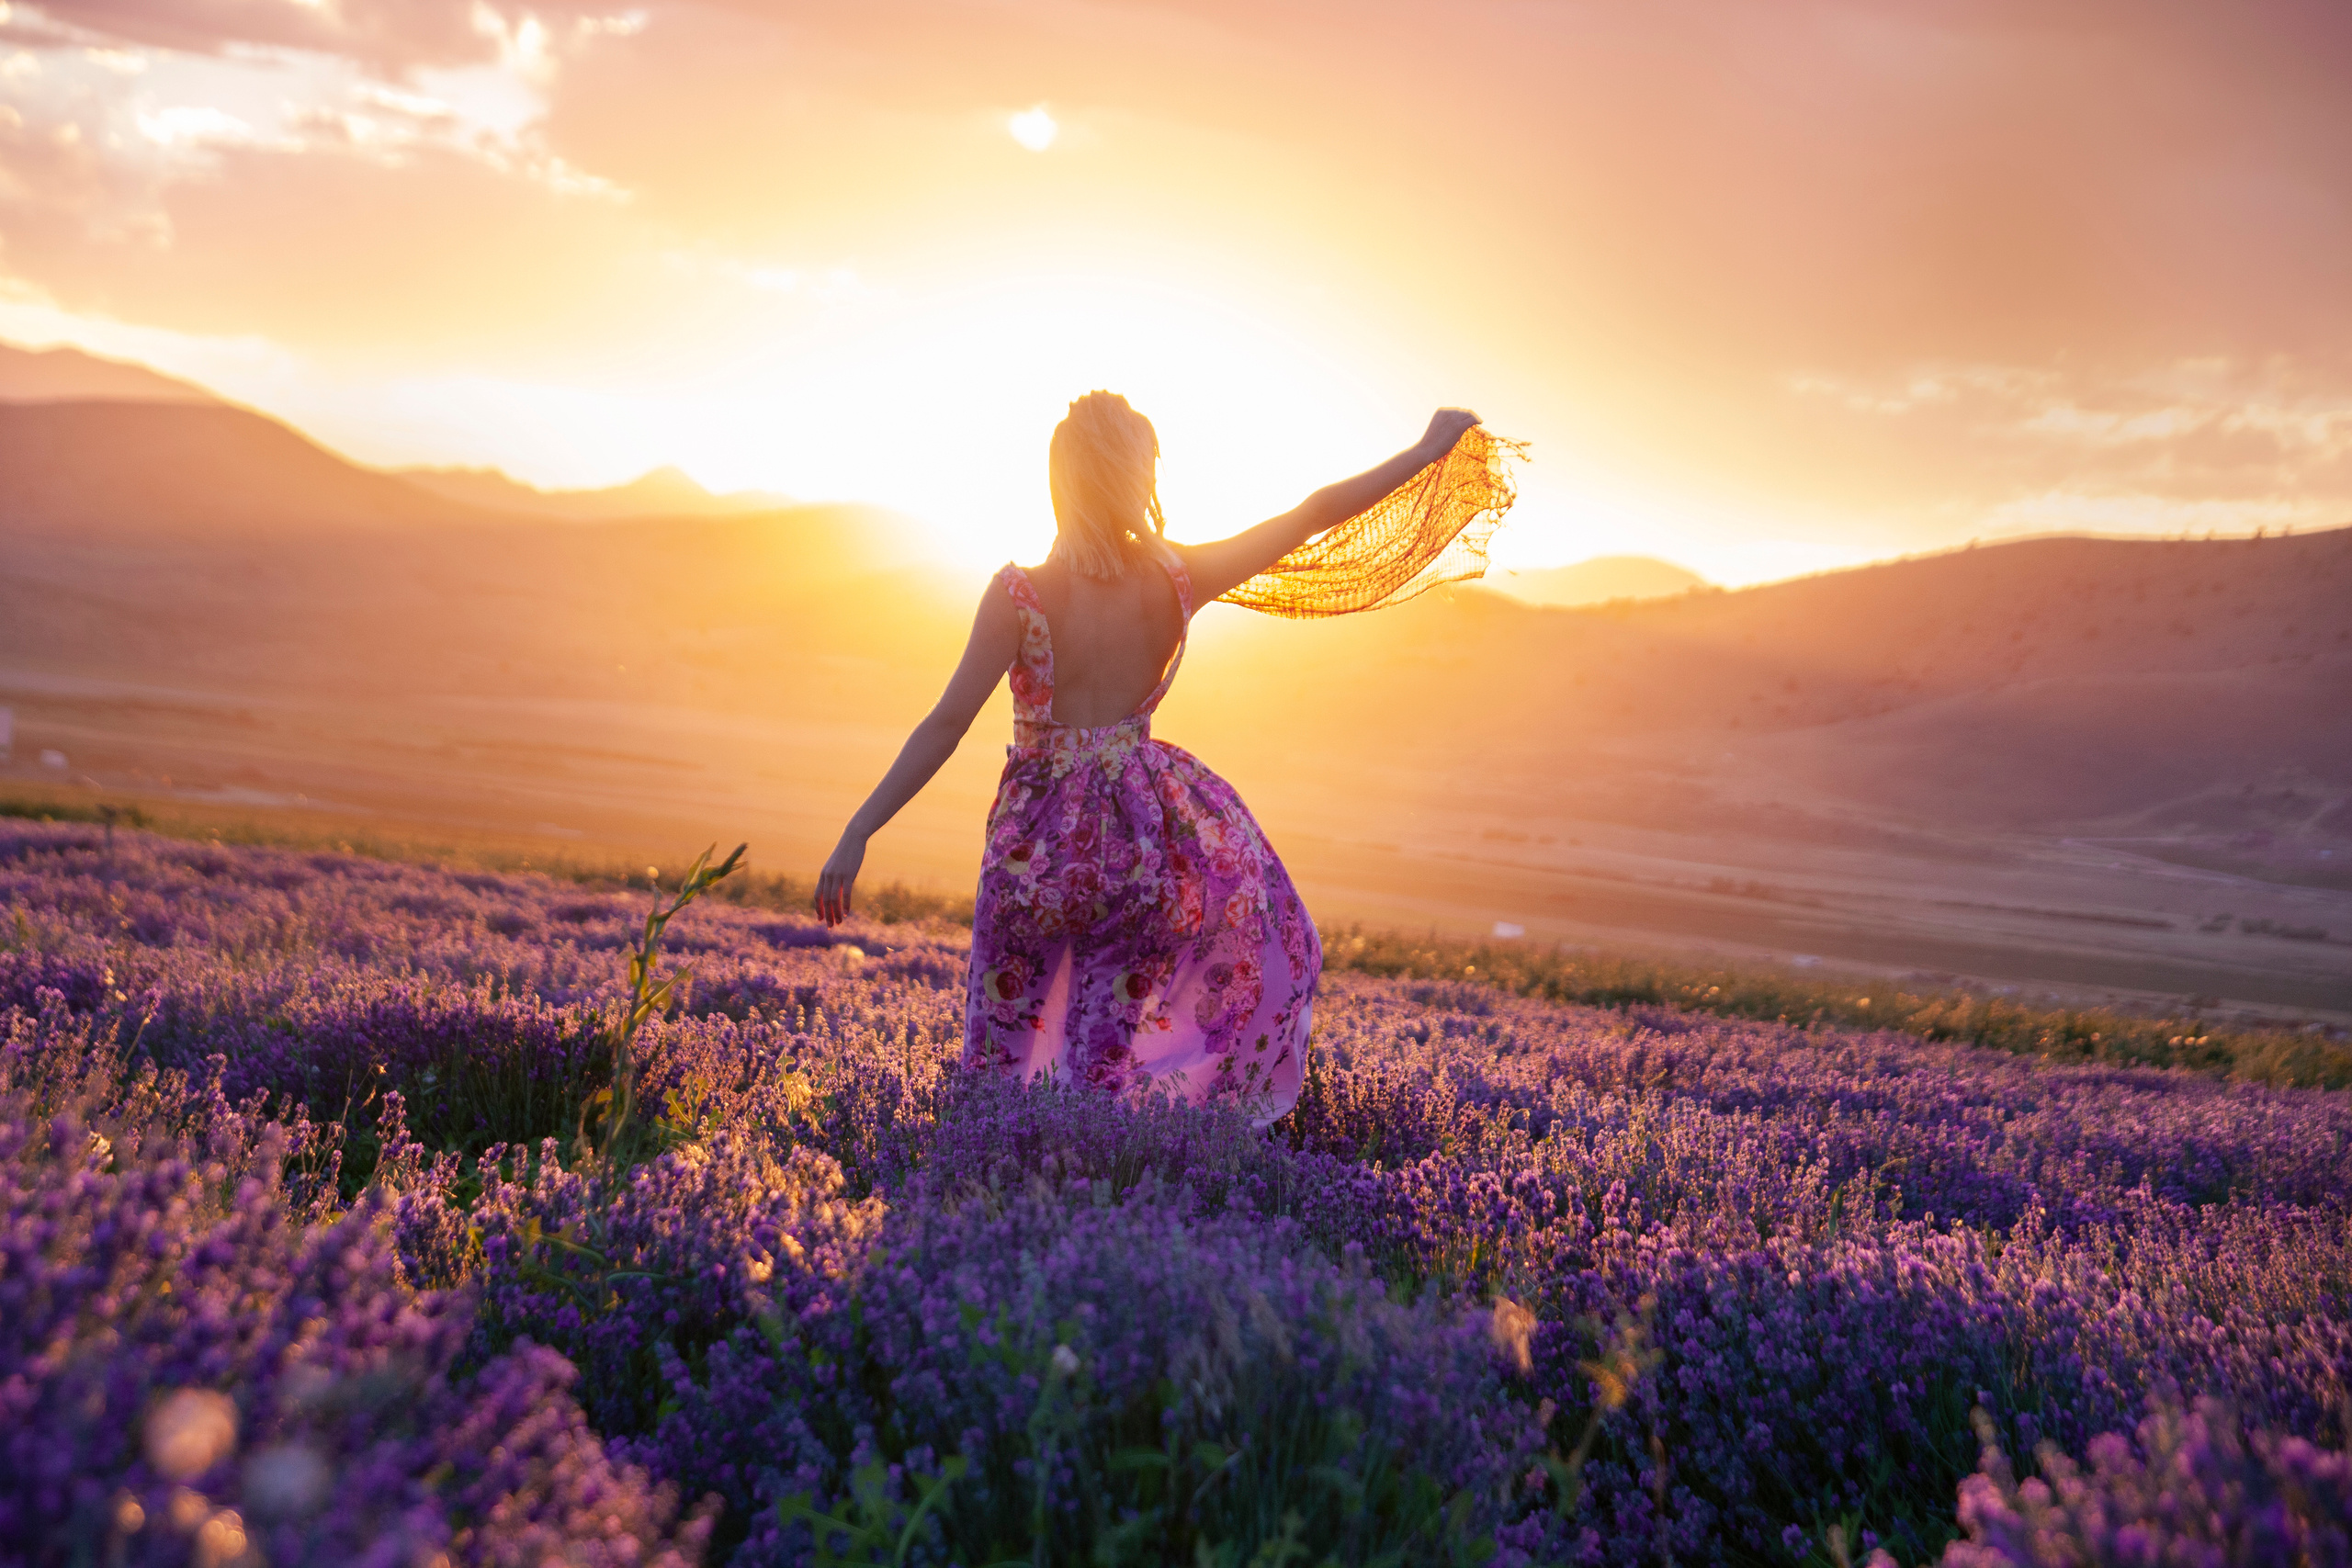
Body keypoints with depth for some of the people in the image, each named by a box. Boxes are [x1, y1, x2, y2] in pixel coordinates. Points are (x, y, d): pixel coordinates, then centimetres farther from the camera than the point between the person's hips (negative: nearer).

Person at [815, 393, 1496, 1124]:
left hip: (1038, 849, -1)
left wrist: (857, 834, -17)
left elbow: (947, 723, -20)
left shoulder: (1020, 596, -17)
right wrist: (1428, 450, 9)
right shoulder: (1178, 580, -10)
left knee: (1012, 1027, 18)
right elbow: (1315, 514, -1)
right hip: (1137, 841, 1)